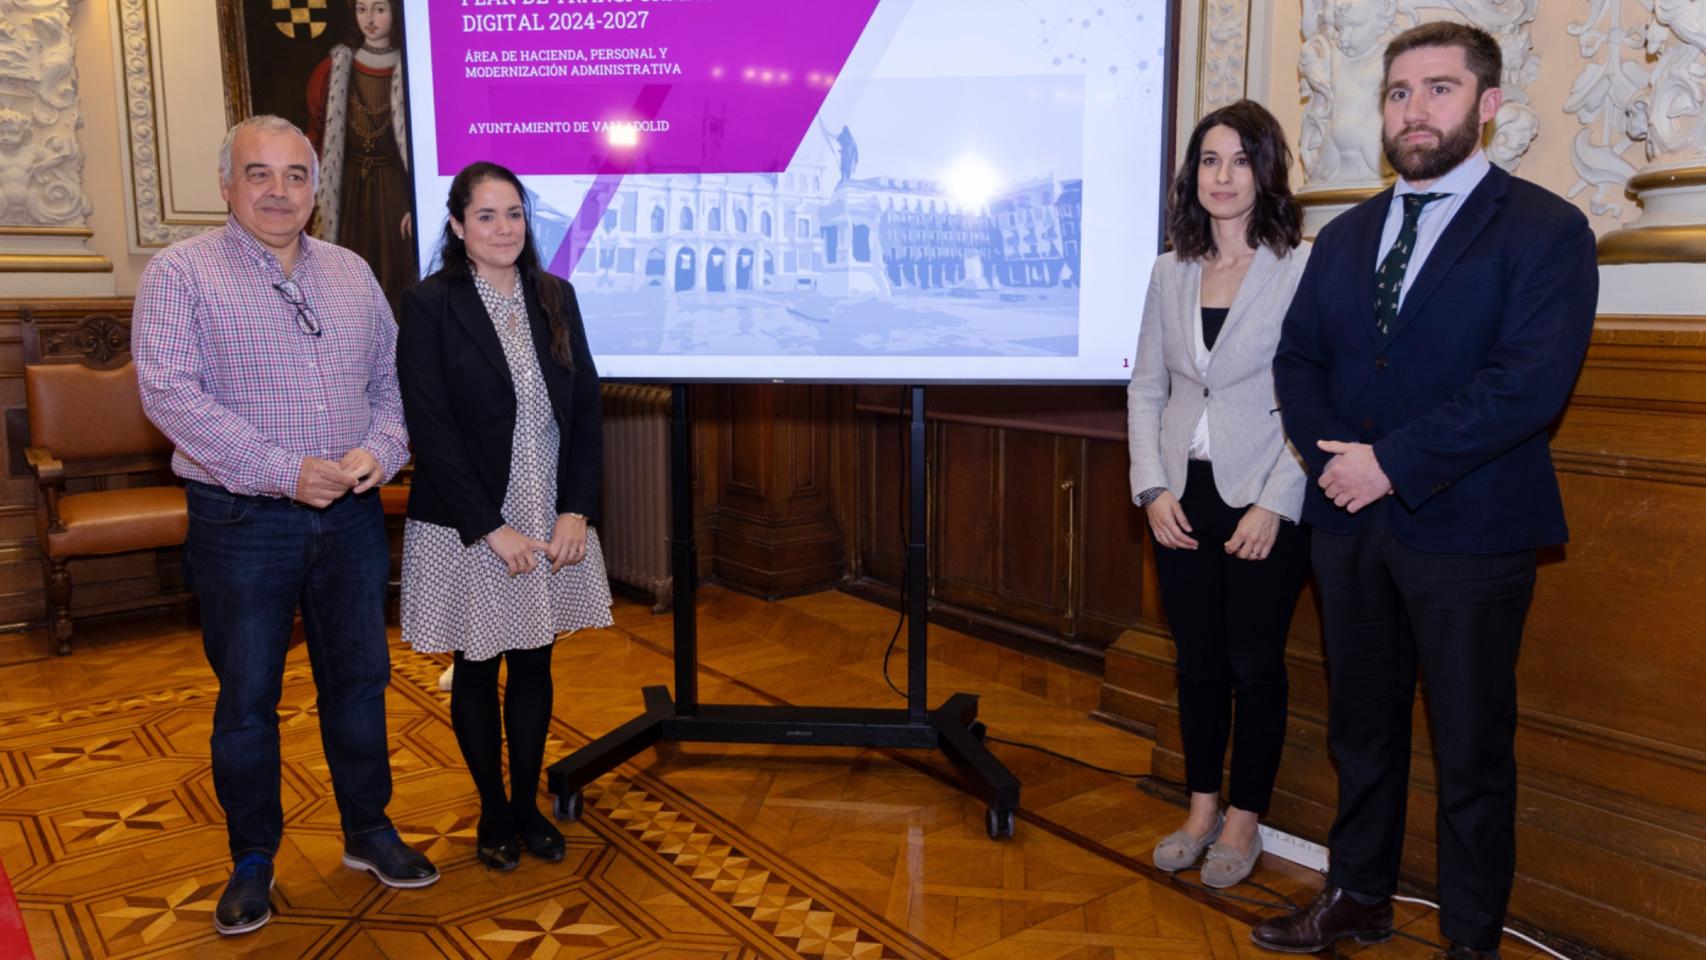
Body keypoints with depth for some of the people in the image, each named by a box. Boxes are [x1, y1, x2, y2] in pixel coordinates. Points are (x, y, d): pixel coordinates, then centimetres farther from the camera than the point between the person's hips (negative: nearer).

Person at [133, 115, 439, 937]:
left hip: (351, 516, 4)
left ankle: (368, 831, 30)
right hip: (241, 523, -3)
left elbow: (391, 376, 10)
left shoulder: (352, 273, 10)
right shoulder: (181, 273, -4)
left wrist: (380, 449, -10)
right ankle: (253, 860, 25)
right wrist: (284, 471, -21)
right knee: (247, 695, 8)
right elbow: (170, 392, -15)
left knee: (359, 678, 12)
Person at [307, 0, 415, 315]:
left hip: (395, 191, -2)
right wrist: (316, 200, 1)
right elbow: (317, 136, 7)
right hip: (348, 191, 3)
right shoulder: (334, 68, 4)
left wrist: (421, 202, -12)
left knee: (397, 280, 1)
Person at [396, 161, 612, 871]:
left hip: (552, 520, 4)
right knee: (477, 670, 11)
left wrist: (576, 512, -7)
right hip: (468, 527, -3)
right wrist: (493, 528, -16)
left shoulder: (555, 297, 4)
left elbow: (586, 408, 3)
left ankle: (528, 805, 30)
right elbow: (431, 430, -13)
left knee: (534, 665, 13)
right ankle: (494, 813, 29)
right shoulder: (429, 305, -9)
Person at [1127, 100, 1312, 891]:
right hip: (1183, 499, 4)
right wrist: (1153, 489, -2)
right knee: (1197, 662, 13)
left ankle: (1243, 823, 24)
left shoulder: (1303, 269, -7)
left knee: (1255, 664, 7)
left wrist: (1276, 504, -15)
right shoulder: (1170, 272, 8)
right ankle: (1201, 811, 29)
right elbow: (1145, 388, 8)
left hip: (1263, 505, -4)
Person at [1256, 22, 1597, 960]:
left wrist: (1392, 461, -19)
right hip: (1350, 522, 5)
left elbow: (1531, 381, -17)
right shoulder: (1344, 235, 13)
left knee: (1472, 748, 8)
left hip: (1466, 529, -5)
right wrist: (1331, 453, -9)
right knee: (1361, 727, 17)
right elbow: (1297, 358, 9)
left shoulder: (1545, 230, -5)